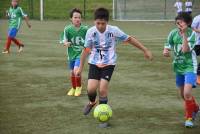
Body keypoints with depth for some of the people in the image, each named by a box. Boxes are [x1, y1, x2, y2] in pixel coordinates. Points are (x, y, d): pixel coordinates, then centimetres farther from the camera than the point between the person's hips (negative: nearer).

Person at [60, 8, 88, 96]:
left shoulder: (85, 29, -11)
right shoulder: (67, 29, -9)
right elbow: (64, 40, -6)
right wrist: (65, 43, -25)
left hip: (81, 53, -3)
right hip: (71, 54, 3)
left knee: (76, 70, -20)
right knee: (72, 72, 14)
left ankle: (79, 87, 5)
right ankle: (73, 88, 39)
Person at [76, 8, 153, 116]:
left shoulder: (114, 30, -17)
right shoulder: (91, 32, -13)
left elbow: (130, 39, -5)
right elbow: (86, 50, -1)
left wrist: (145, 50, -2)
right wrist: (81, 67, 3)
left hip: (109, 64, -1)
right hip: (94, 63, 1)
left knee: (102, 89, -14)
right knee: (91, 88, -10)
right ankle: (92, 102, 26)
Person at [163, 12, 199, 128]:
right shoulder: (173, 33, -3)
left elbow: (185, 50, -26)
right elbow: (168, 47, 6)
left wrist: (184, 34, -29)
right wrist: (166, 52, -17)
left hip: (189, 67, -5)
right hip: (178, 66, 6)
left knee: (187, 93, -19)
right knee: (183, 94, 17)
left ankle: (189, 117, 2)